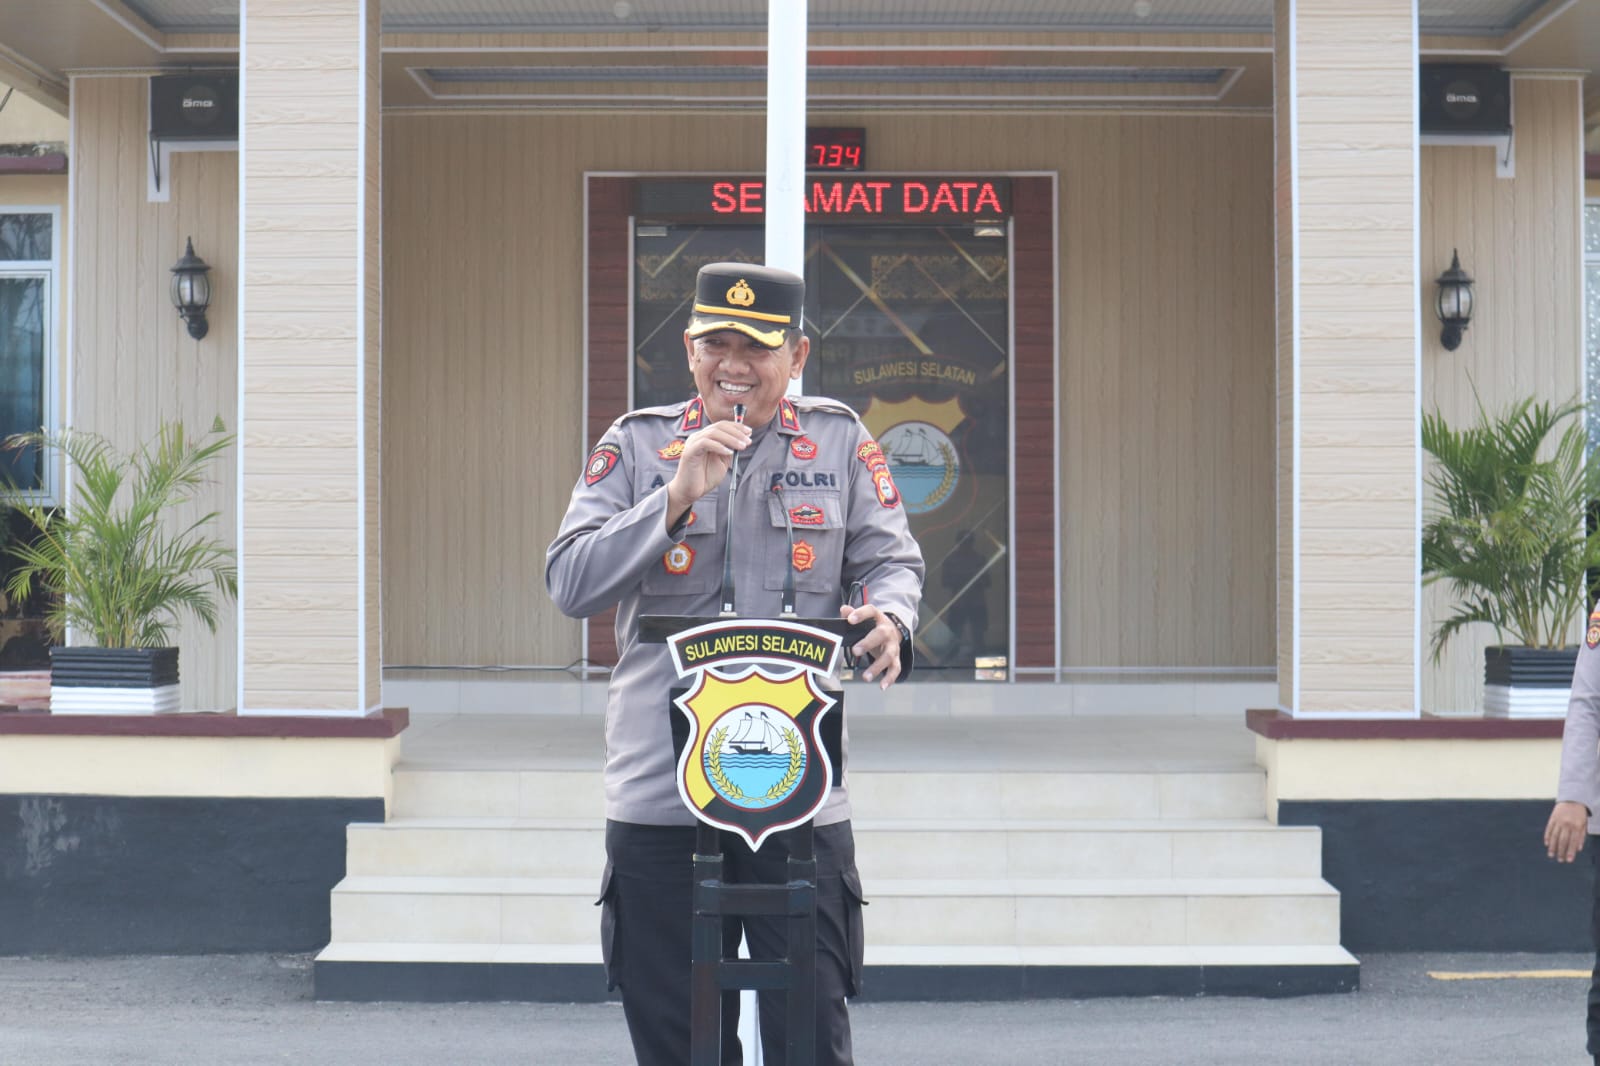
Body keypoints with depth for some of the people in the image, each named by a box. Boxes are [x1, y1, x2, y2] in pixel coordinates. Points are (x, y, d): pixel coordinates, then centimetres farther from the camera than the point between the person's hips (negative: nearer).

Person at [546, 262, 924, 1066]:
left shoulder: (839, 441, 9)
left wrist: (886, 616, -18)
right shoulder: (635, 446, 6)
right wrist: (678, 495, -15)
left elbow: (892, 559, 6)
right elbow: (570, 585, -3)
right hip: (657, 797, 1)